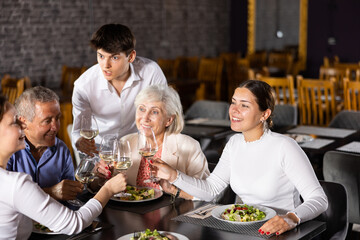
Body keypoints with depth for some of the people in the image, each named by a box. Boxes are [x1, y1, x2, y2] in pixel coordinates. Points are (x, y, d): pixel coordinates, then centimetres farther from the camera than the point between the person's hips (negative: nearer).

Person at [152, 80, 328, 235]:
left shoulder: (284, 147, -17)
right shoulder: (234, 144, 4)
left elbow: (318, 199, -18)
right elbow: (210, 190, 4)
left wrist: (291, 219, -35)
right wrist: (173, 175, -8)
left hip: (281, 233, -4)